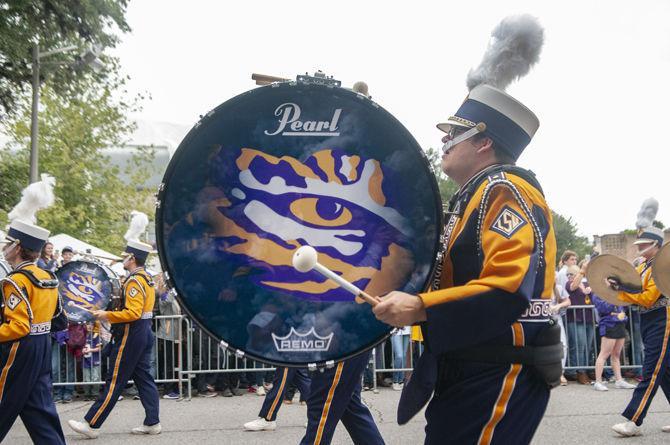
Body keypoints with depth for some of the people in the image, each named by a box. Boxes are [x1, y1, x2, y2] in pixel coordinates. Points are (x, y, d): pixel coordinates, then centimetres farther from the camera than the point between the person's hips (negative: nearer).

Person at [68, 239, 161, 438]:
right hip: (145, 333, 10)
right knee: (143, 378, 11)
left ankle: (92, 425, 2)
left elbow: (133, 313, -23)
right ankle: (152, 422, 11)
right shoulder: (147, 278, 13)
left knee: (114, 381, -5)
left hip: (131, 336, -10)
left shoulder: (134, 281, -17)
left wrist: (107, 315, -18)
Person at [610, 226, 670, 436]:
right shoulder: (642, 267, 14)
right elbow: (633, 293, 11)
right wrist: (619, 288, -8)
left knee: (651, 372, -8)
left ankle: (633, 422, -10)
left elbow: (648, 298, -19)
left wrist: (621, 290, -18)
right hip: (646, 321, 9)